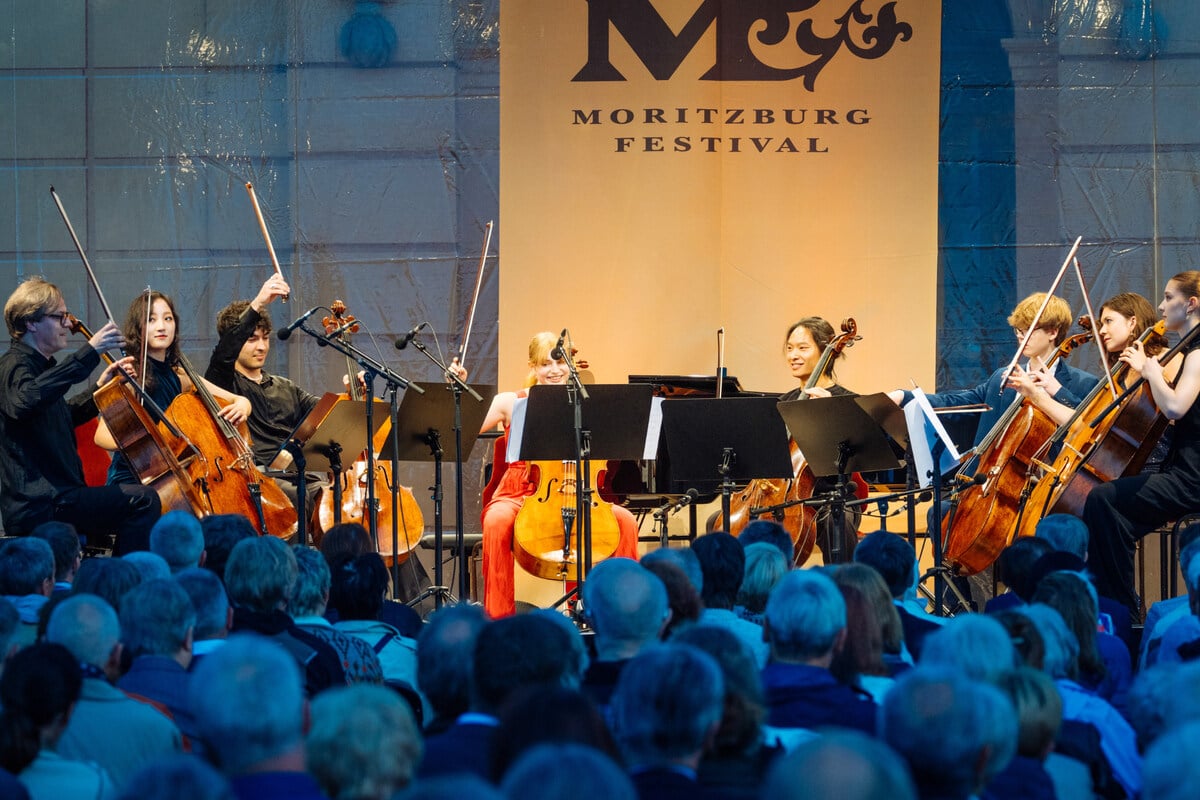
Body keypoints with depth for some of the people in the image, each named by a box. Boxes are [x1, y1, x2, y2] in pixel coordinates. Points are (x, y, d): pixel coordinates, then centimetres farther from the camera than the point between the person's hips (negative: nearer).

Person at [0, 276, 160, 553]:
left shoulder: (31, 364, 19)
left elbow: (65, 417, 36)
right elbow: (25, 401, -38)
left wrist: (100, 388, 21)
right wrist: (89, 353, -40)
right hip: (37, 506, -11)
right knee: (143, 500, -21)